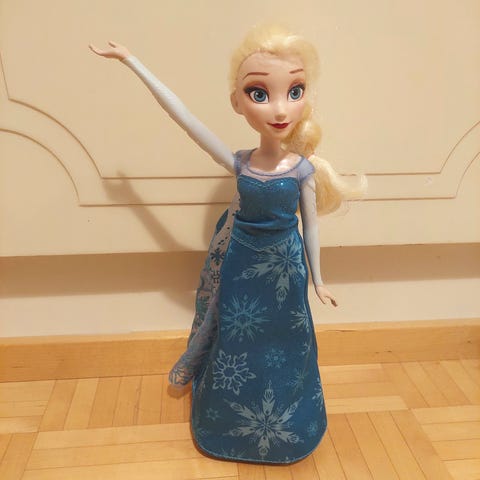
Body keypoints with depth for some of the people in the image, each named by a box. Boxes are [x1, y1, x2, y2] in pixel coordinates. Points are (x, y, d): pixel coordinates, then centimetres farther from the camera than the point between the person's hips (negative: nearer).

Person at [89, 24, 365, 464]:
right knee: (236, 341, 16)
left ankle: (279, 424, 44)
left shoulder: (304, 170, -15)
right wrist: (130, 60, -14)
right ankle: (237, 417, 44)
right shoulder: (240, 165, -14)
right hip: (242, 268, 1)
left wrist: (317, 280, 5)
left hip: (284, 271, 0)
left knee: (282, 346, 16)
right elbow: (182, 115, -15)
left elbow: (311, 226, -4)